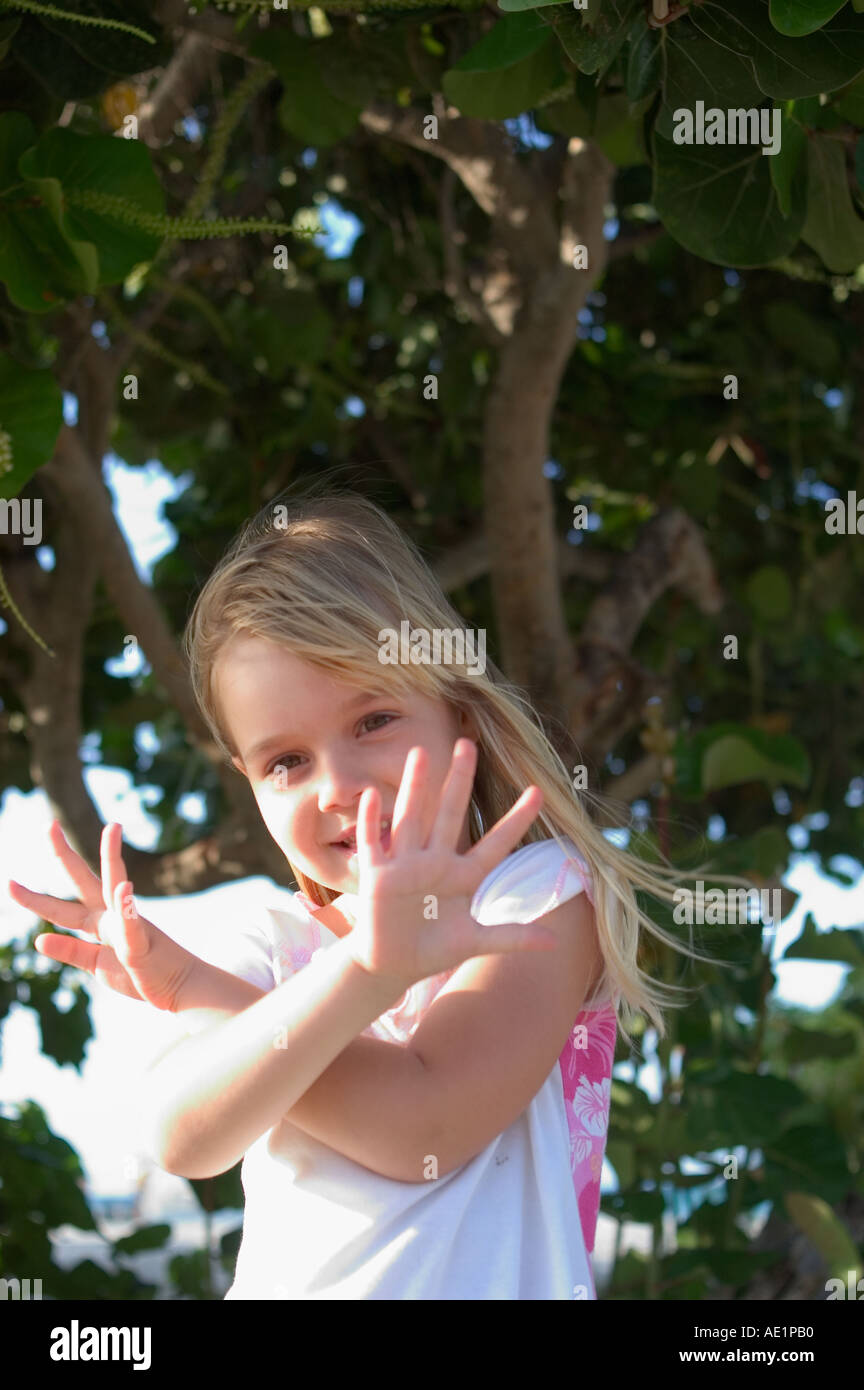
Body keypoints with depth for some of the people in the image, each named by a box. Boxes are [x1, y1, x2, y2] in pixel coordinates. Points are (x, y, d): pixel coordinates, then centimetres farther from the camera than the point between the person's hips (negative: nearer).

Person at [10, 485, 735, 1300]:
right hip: (275, 1286, 2)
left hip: (486, 1287, -2)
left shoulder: (543, 895, -1)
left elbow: (420, 1126, -11)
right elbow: (183, 1140, -10)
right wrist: (365, 971, -22)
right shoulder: (262, 949, 8)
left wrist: (188, 988, -8)